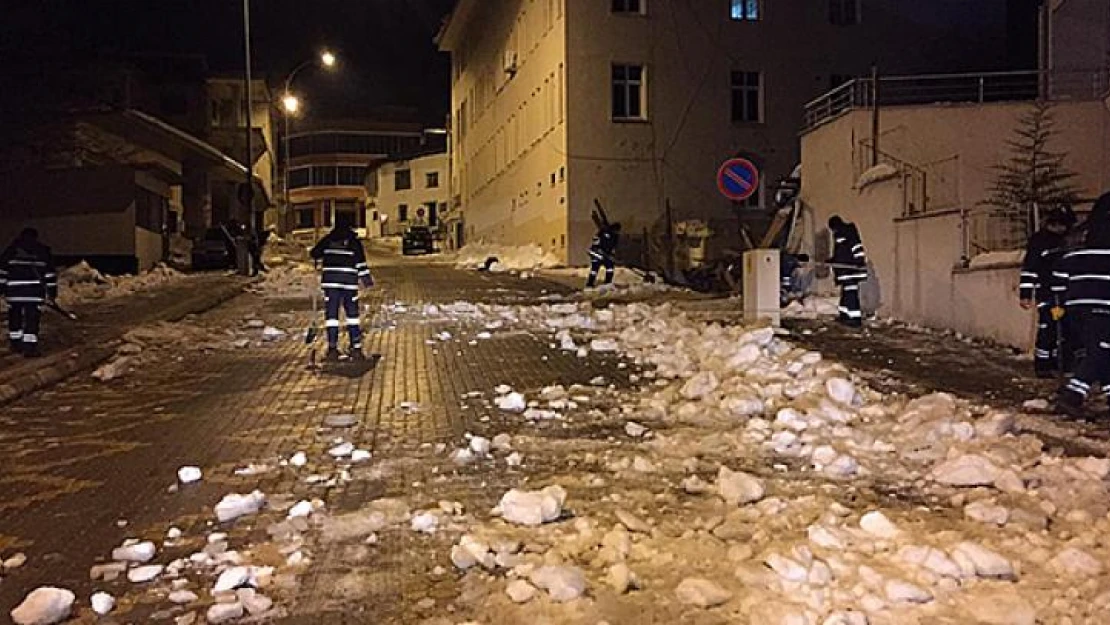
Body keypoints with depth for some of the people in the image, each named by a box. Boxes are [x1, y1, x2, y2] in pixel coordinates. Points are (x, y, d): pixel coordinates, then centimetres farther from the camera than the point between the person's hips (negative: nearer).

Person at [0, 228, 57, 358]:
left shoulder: (11, 249, 9)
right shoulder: (43, 251, 8)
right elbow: (50, 272, 7)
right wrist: (52, 291, 9)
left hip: (14, 290, 1)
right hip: (35, 291, -1)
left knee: (15, 318, 15)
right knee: (32, 319, -2)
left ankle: (16, 344, 24)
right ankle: (30, 347, -7)